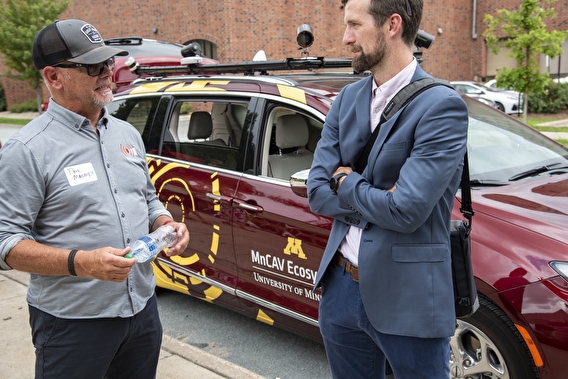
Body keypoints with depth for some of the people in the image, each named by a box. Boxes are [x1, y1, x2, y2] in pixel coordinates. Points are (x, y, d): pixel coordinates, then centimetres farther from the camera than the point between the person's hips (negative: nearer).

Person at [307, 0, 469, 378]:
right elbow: (317, 191, 0)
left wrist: (346, 183, -8)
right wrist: (376, 201, -13)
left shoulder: (442, 105, -15)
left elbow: (406, 210, -23)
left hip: (407, 299, -6)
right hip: (341, 288, 6)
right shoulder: (347, 99, 5)